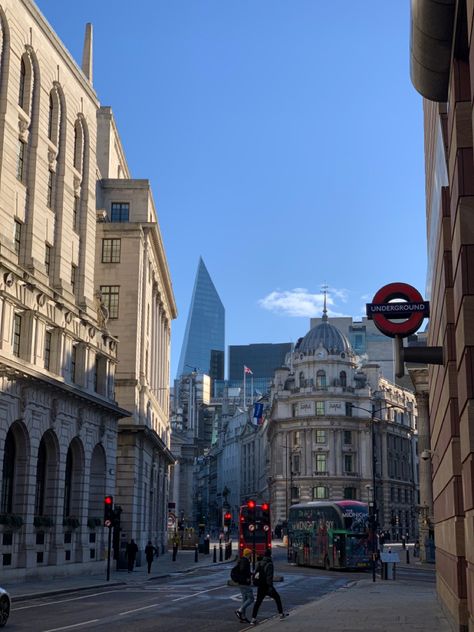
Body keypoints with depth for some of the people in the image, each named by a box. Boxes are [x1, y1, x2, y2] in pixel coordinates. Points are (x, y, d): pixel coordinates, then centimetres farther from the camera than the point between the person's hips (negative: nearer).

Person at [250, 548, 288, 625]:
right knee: (277, 598, 17)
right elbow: (269, 576, -23)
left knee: (258, 602, 6)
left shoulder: (259, 563, 5)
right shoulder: (269, 564, -16)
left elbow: (255, 573, 7)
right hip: (267, 586, -6)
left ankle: (253, 619, -4)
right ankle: (281, 614, 27)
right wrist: (270, 586, -24)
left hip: (260, 586, 6)